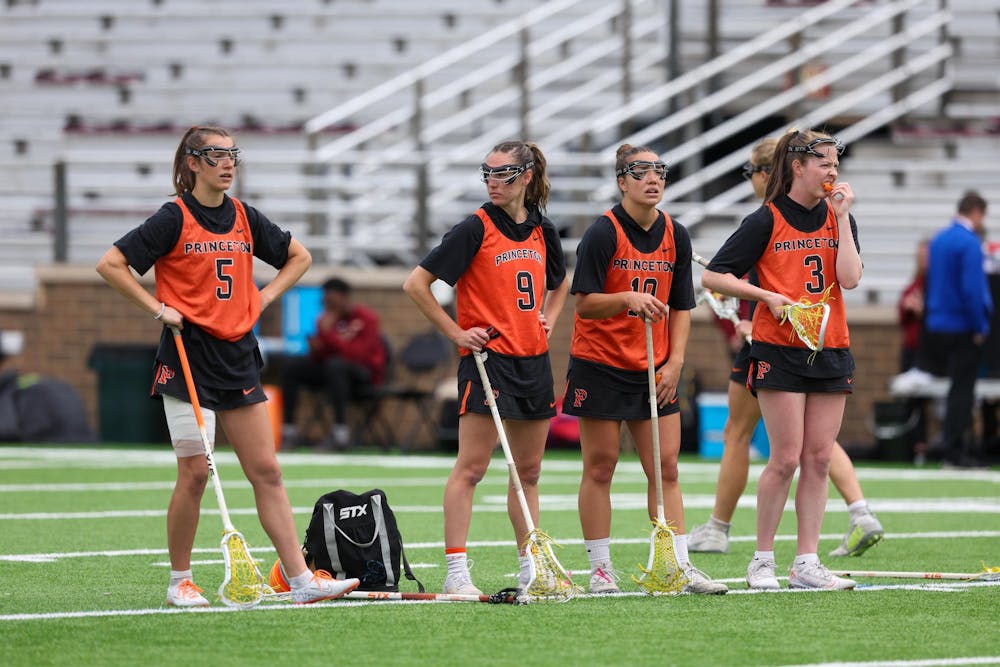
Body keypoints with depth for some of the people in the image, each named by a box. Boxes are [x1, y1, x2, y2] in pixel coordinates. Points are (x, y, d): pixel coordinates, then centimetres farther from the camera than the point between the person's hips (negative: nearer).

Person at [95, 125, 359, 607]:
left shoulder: (244, 218, 8)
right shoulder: (175, 218, -7)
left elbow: (299, 256, 23)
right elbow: (110, 265, -10)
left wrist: (265, 296, 9)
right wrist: (158, 308, -12)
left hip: (238, 358, 5)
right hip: (189, 358, -5)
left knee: (266, 471, 2)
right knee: (195, 471, -6)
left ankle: (302, 580, 0)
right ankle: (180, 581, 8)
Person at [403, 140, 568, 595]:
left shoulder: (541, 230, 9)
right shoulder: (476, 229, -8)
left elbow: (559, 285, 30)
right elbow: (416, 284, -9)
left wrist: (548, 318, 12)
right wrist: (456, 332, -9)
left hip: (534, 361, 6)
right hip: (487, 357, -6)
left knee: (529, 471, 11)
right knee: (471, 467, -9)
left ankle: (531, 570, 18)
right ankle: (456, 571, -8)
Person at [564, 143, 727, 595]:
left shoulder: (676, 236, 4)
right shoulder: (604, 233, -11)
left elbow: (681, 307, 9)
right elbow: (585, 303, -13)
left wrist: (675, 362, -1)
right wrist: (628, 299, -30)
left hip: (654, 371, 4)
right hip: (600, 366, -4)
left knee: (665, 468, 2)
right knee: (600, 468, 1)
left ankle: (681, 566, 3)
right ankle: (601, 570, 7)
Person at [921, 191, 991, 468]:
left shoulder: (938, 240, 10)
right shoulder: (970, 243, -16)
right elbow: (972, 289, -22)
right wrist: (980, 327, -14)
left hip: (937, 324, 8)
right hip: (962, 327, -8)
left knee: (958, 386, 16)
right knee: (962, 390, -3)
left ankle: (951, 446, 17)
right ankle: (955, 450, -2)